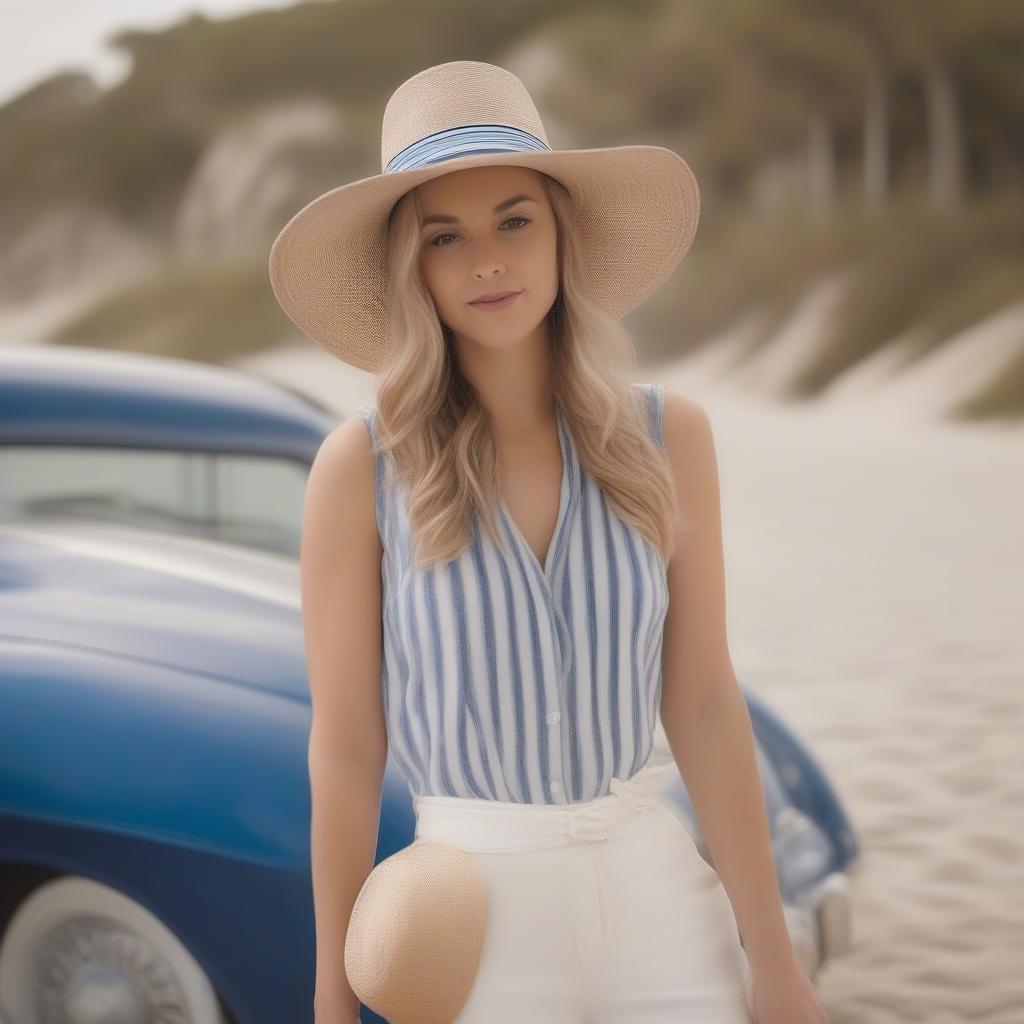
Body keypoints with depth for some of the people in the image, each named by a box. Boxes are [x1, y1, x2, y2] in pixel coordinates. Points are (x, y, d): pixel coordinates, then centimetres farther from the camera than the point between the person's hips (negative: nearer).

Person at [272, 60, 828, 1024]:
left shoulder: (666, 436, -2)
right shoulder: (362, 464, -9)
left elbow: (703, 703, 0)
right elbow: (344, 744, -5)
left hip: (660, 893, 2)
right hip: (472, 917, -2)